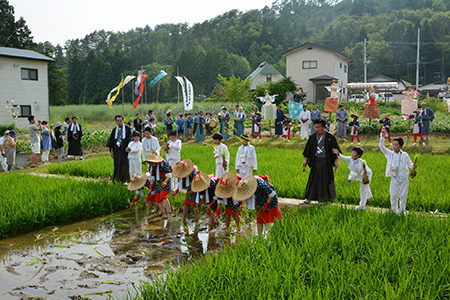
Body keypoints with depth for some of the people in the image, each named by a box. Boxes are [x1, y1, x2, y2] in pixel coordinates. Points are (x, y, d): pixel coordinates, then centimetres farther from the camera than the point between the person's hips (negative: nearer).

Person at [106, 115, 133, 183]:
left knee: (124, 164, -4)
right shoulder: (114, 130, 7)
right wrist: (111, 151, 4)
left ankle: (125, 180, 2)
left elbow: (130, 139, -6)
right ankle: (118, 178, 19)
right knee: (117, 164, 7)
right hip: (117, 149, 4)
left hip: (124, 149, -4)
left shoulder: (127, 129, -4)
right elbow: (112, 141, 9)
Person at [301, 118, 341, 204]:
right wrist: (305, 160, 3)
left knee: (327, 180, 5)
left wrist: (336, 160, -6)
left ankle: (329, 199, 19)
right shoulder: (312, 138, 5)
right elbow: (308, 151, 9)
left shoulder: (330, 137, -2)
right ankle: (308, 199, 13)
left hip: (326, 162, -2)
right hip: (315, 162, 2)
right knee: (313, 180, 5)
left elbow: (335, 150, 0)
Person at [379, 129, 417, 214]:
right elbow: (382, 147, -10)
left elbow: (409, 163, 8)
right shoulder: (390, 154, -1)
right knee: (393, 195, 4)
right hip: (395, 178, 0)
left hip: (404, 178, 0)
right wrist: (382, 137, -20)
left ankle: (401, 210, 22)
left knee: (403, 195, 7)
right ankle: (394, 210, 19)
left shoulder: (405, 155, 0)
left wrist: (413, 166, -15)